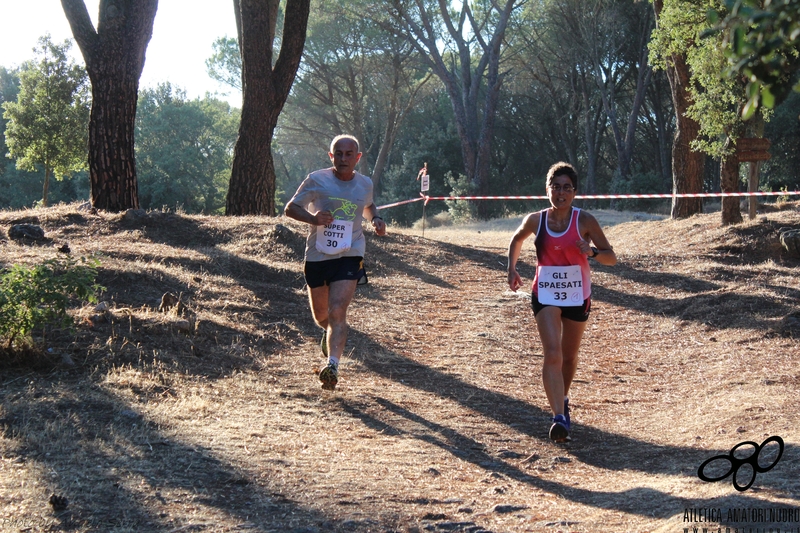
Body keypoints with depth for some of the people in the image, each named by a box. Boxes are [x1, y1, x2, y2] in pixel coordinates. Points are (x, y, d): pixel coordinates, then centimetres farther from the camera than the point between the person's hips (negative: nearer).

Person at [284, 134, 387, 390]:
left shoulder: (365, 184, 5)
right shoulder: (316, 180, -5)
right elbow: (290, 209, -1)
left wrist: (376, 219, 3)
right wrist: (313, 218, -21)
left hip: (350, 256, 0)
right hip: (317, 255, 1)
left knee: (337, 310, -18)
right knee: (320, 314, 15)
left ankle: (333, 365, -25)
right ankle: (329, 332, 50)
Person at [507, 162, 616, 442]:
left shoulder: (584, 221, -8)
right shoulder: (536, 221, -3)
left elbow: (611, 257, -7)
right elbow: (516, 240, 20)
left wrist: (592, 252, -27)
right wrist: (512, 268, 8)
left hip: (578, 296, 1)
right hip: (545, 296, -1)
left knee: (569, 356, 15)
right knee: (552, 355, -16)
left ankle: (563, 400, 43)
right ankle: (559, 418, -22)